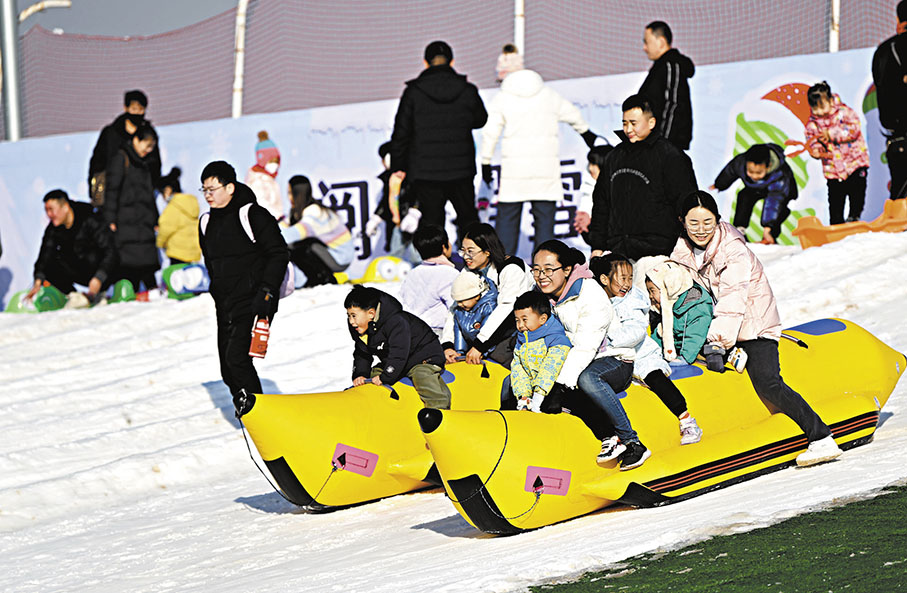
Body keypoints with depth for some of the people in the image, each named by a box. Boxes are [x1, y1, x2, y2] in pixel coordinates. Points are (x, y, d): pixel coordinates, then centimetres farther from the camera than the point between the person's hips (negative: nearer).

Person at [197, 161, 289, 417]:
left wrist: (266, 291, -16)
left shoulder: (254, 215, -8)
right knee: (228, 370, 4)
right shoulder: (206, 223, 12)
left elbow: (279, 254, -9)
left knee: (236, 357, -21)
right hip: (225, 306, 7)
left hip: (253, 302, -7)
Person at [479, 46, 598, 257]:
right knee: (545, 219, 4)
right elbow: (572, 115, 23)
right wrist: (587, 134, 41)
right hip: (547, 168, 2)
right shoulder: (549, 95, 9)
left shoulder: (502, 99, 1)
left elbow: (490, 133, 0)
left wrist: (486, 162, 12)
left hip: (514, 168, -2)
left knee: (507, 218, 4)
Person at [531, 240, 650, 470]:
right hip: (575, 365, 7)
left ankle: (632, 443, -28)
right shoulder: (541, 296, 0)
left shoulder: (591, 294, -22)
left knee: (587, 379, -41)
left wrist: (559, 388, -38)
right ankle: (609, 437, -19)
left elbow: (585, 347, -30)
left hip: (615, 362, -7)